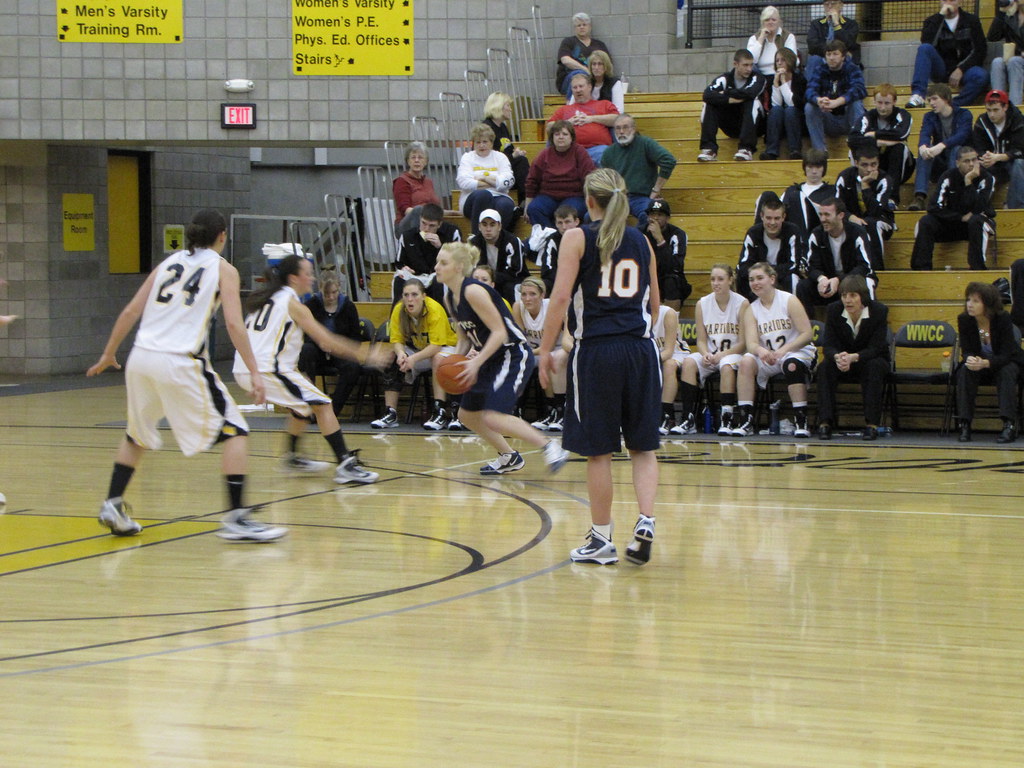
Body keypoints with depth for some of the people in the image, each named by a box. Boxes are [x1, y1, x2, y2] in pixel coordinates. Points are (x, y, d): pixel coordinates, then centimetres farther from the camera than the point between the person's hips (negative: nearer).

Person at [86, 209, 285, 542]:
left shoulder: (169, 262, 19)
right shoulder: (223, 269, 6)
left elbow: (130, 312, 15)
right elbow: (234, 324, -6)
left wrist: (109, 354, 24)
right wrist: (254, 372, -6)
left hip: (141, 357, 5)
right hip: (180, 363, -5)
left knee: (138, 434, 27)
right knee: (235, 431, 2)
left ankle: (112, 505, 22)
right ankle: (236, 518, -8)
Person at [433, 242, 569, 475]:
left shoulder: (473, 291, -21)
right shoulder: (450, 298, 7)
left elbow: (499, 332, -23)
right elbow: (464, 337, 16)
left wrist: (476, 362, -27)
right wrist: (459, 359, -2)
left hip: (515, 355, -10)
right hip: (492, 360, 10)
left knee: (493, 417, -20)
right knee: (467, 414, 15)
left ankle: (550, 447, -10)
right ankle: (509, 458, 29)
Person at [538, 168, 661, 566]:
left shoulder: (578, 238, -1)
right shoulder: (641, 241, 10)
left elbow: (561, 296, -10)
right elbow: (654, 304, 14)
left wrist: (545, 349, -5)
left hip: (596, 350, -3)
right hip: (639, 348, 3)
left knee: (598, 450, 4)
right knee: (643, 445, 11)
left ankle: (601, 540, 10)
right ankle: (646, 521, -9)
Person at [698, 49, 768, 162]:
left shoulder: (758, 78, -7)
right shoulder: (725, 78, -2)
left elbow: (749, 93, -31)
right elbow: (707, 94, -21)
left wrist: (725, 93, -19)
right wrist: (729, 99, -32)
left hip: (753, 125, -2)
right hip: (731, 127, 2)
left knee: (753, 101, -30)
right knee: (710, 103, -18)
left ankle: (747, 149, -37)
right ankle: (709, 149, -27)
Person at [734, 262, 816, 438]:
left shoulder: (789, 301, -6)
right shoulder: (751, 310, 5)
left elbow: (807, 334, -13)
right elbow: (751, 343, -8)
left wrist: (784, 350, -27)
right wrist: (760, 350, -33)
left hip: (798, 352, -3)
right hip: (767, 358, 3)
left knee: (792, 365, -36)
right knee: (746, 361, -25)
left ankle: (801, 421, -31)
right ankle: (745, 419, -26)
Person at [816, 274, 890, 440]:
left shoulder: (879, 311, -19)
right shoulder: (834, 310, -13)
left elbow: (875, 348, -24)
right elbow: (829, 345, -16)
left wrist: (853, 357, -45)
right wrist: (837, 357, -42)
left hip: (871, 359, -2)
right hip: (842, 360, 2)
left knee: (874, 367, -36)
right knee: (825, 366, -30)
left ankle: (872, 425, -37)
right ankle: (825, 423, -35)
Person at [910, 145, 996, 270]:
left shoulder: (986, 178, -15)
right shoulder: (949, 177, -9)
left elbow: (978, 210, -28)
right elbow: (934, 207, -15)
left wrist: (968, 181, -32)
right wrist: (962, 217, -21)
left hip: (978, 222, -2)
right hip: (953, 223, 2)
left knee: (976, 221, -37)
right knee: (925, 221, -23)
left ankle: (977, 268, -35)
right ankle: (921, 268, -25)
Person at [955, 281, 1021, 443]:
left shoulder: (1003, 319, -24)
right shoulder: (964, 320, -16)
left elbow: (1006, 355, -26)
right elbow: (966, 351, -13)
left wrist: (985, 363, -46)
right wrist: (969, 360, -39)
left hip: (1004, 363, -2)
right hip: (977, 363, 2)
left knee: (1006, 373, -35)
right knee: (965, 371, -29)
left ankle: (1009, 425, -39)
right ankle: (964, 425, -32)